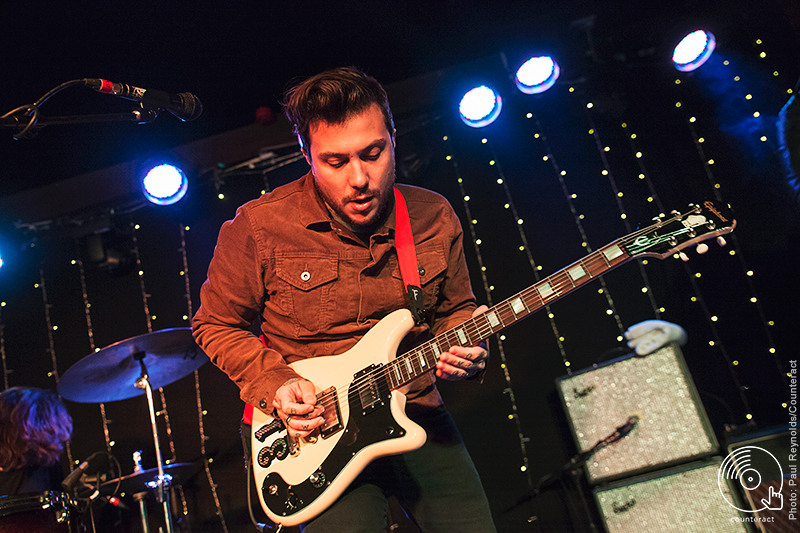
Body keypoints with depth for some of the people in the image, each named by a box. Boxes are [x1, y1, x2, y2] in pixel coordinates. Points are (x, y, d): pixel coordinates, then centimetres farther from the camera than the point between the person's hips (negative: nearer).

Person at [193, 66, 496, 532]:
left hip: (418, 416, 3)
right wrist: (273, 383, -14)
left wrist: (464, 343, -12)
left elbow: (456, 308, 10)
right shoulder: (259, 227, -13)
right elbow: (215, 325, 0)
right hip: (316, 429, -2)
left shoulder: (435, 218, -3)